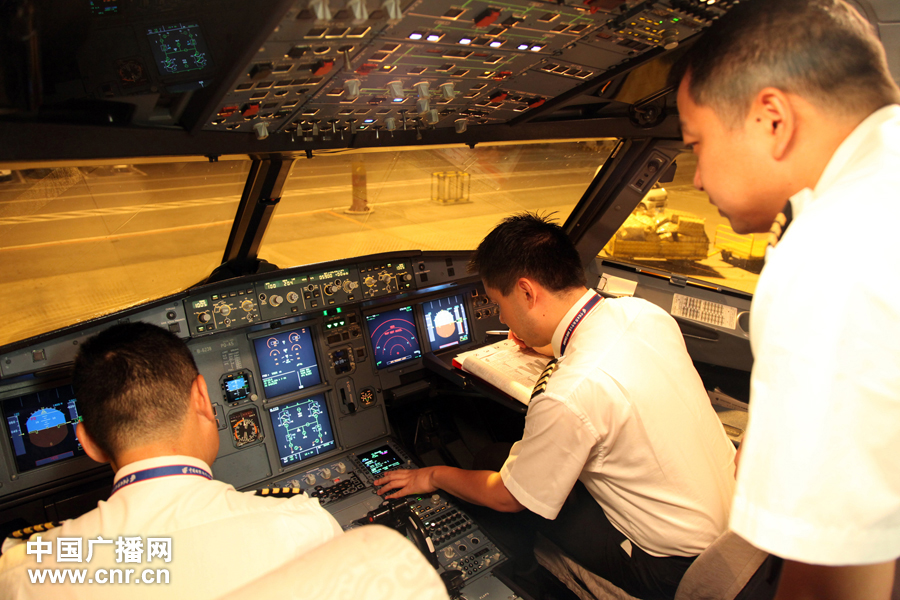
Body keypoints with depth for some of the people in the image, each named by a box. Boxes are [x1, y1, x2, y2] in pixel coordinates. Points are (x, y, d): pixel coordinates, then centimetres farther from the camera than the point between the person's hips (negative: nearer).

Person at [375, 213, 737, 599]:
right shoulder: (644, 312, -10)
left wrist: (434, 476, 4)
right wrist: (551, 345, 27)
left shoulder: (572, 396, -32)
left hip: (674, 568, -7)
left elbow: (507, 498, -14)